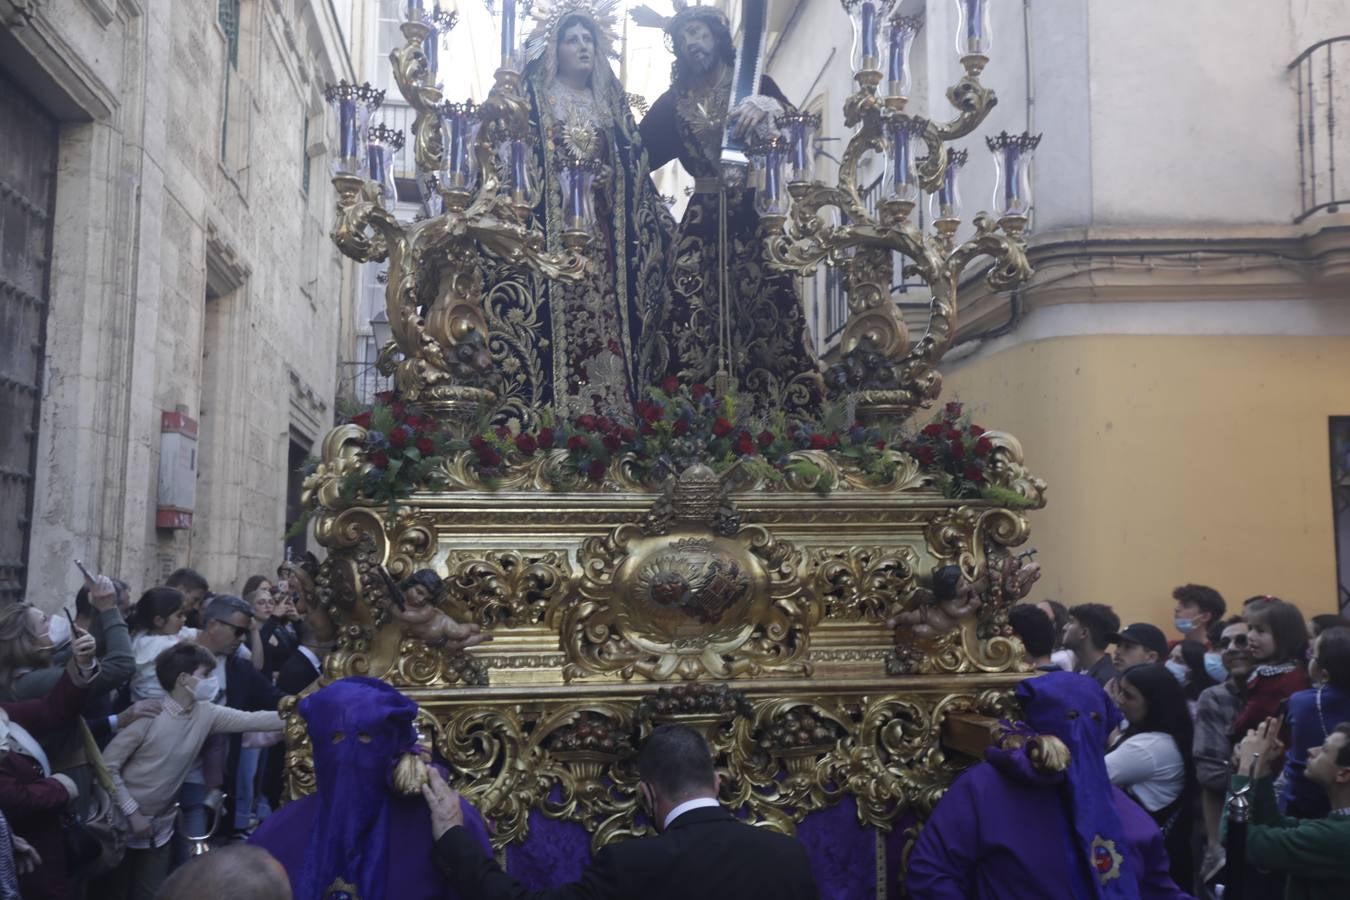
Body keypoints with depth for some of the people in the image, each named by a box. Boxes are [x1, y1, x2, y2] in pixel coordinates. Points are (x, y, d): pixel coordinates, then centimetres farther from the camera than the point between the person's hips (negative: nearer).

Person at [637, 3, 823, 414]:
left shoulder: (754, 83, 5)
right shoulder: (676, 99, 14)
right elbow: (639, 150, 12)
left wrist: (766, 112, -29)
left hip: (754, 215, -2)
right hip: (703, 219, 3)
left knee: (765, 312, -10)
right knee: (693, 320, -7)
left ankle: (777, 418, -5)